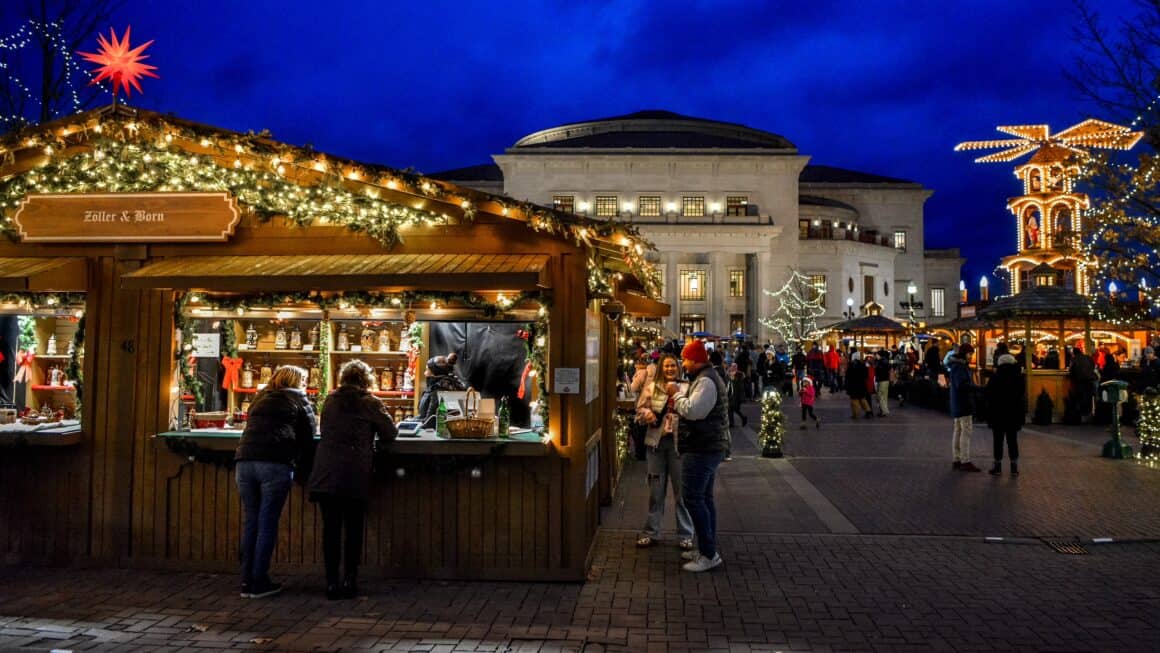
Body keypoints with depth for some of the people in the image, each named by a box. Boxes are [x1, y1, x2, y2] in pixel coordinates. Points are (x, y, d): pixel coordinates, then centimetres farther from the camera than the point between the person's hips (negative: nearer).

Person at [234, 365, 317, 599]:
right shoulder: (299, 400, 14)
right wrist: (300, 463, 23)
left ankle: (247, 581, 14)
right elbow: (308, 437, 11)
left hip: (244, 461, 5)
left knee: (250, 521, 11)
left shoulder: (259, 399, 27)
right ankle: (259, 583, 4)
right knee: (267, 524, 1)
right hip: (275, 463, -5)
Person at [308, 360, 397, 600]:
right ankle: (350, 580, 7)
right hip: (356, 476, -3)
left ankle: (332, 582, 6)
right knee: (354, 528, 7)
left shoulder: (330, 401, 12)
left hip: (326, 474, 3)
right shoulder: (370, 403, 0)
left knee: (331, 527, 5)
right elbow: (390, 433, 7)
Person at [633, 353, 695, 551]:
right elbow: (640, 410, 7)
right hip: (656, 441, 2)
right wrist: (648, 415, -12)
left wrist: (677, 394, -20)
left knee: (681, 490, 4)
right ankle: (651, 532, 22)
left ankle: (685, 534, 16)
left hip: (678, 441, -2)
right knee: (656, 489, 12)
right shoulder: (651, 386, 5)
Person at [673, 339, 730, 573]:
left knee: (693, 498, -9)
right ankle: (707, 549, 24)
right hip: (708, 446, 11)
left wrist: (677, 396, -11)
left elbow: (692, 410, -27)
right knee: (704, 498, 16)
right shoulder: (709, 377, 19)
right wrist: (679, 404, 10)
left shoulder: (705, 381, -17)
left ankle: (709, 554, -6)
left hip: (701, 449, -11)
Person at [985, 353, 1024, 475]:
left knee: (998, 441, 5)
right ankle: (1014, 466, 11)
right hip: (1014, 415, 2)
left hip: (997, 414, -2)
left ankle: (997, 466, 7)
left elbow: (986, 395, -7)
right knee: (1012, 440, 9)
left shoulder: (995, 378, -11)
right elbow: (1022, 396, 5)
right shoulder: (1018, 378, -3)